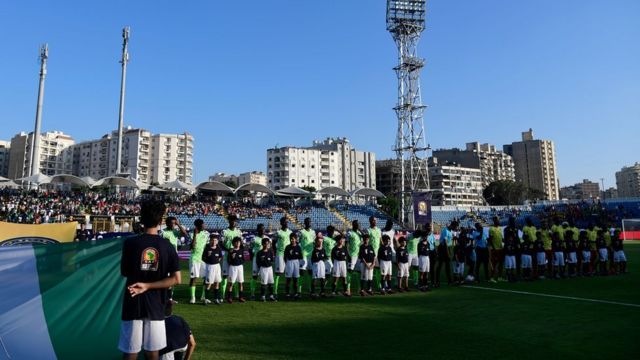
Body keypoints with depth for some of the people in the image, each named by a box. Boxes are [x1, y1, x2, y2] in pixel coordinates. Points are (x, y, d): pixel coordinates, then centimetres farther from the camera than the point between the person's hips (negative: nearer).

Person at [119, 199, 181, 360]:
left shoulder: (130, 243, -8)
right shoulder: (167, 246, -4)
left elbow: (124, 272, 3)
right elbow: (176, 279, -9)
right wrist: (147, 286, -9)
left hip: (133, 305, -1)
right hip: (156, 306, 1)